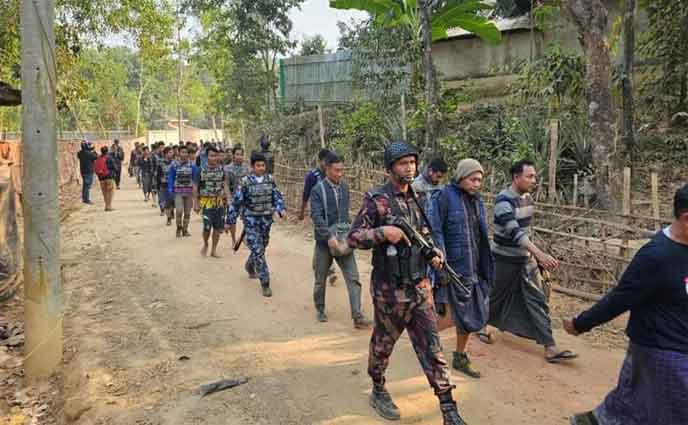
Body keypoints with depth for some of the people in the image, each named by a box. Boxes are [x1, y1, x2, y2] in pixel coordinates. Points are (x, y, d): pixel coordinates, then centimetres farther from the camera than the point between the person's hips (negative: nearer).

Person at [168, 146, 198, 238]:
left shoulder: (192, 165, -2)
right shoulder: (174, 165, -4)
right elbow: (170, 179, 1)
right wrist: (170, 191, -5)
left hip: (189, 192, 2)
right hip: (178, 191, -2)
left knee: (187, 212, 8)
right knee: (179, 210, -16)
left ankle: (185, 230, 24)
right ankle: (179, 227, 8)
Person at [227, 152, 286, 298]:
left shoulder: (270, 179, 2)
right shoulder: (246, 182, -9)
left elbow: (277, 196, 4)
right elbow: (236, 202, -6)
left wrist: (281, 209, -15)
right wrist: (230, 220, -3)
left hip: (266, 219, 4)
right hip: (251, 220, -4)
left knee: (261, 247, 18)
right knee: (258, 251, -9)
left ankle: (249, 265, 49)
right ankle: (265, 283, -3)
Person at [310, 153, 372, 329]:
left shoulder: (344, 187, 6)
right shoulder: (318, 190, -11)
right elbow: (316, 216, -19)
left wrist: (347, 231, 10)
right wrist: (329, 236, -28)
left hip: (344, 240, 4)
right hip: (325, 241, -3)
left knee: (353, 278, -5)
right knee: (321, 280, 13)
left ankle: (357, 316, -2)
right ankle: (320, 310, 34)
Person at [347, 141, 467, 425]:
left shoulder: (416, 198, 9)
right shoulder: (376, 200, -11)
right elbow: (353, 238, -12)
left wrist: (433, 252, 2)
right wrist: (383, 233, -26)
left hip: (420, 285, 6)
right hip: (390, 289, -5)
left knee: (432, 346, 6)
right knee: (383, 343, 14)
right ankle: (378, 391, 37)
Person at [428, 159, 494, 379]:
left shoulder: (477, 200, 12)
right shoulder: (444, 197, -12)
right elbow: (433, 231, -17)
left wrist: (485, 268, 17)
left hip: (473, 269, 7)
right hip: (452, 269, -7)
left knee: (472, 315, 12)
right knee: (452, 316, -9)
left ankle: (460, 357, 31)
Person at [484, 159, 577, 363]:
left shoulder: (527, 197, 3)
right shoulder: (504, 201, -23)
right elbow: (514, 232, -35)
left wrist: (534, 254, 20)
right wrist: (540, 254, -44)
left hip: (526, 258, 7)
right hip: (505, 260, -7)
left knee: (538, 300, 1)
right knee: (496, 297, 11)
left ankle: (550, 347, 3)